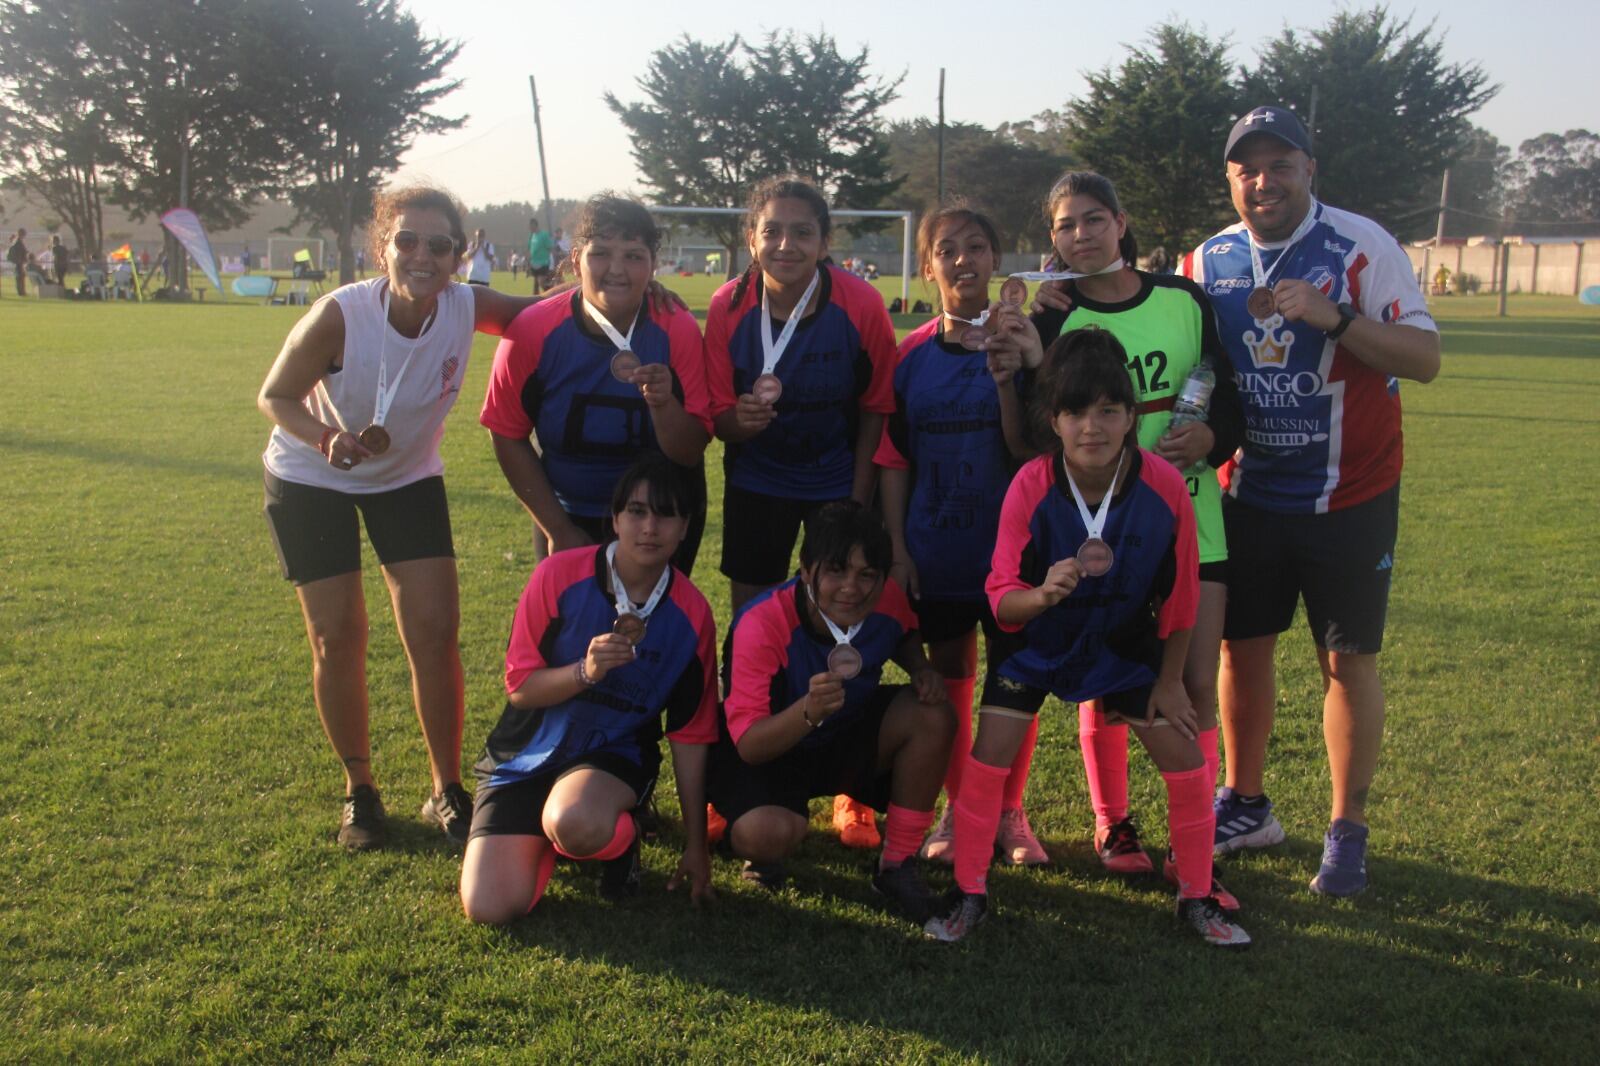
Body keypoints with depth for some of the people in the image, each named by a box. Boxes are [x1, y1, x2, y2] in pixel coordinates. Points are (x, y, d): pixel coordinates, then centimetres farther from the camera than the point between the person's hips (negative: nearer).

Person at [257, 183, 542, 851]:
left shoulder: (467, 310, -22)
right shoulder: (340, 315, -30)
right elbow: (275, 397, -17)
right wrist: (329, 437, -37)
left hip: (408, 478, 2)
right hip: (310, 480, -2)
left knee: (435, 631, -5)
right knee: (337, 636, -2)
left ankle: (447, 791, 12)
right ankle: (358, 789, 19)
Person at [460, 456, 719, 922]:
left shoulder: (692, 614, -8)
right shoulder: (559, 576, -13)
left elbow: (689, 735, -2)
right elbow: (518, 687, -8)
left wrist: (696, 845, 1)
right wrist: (585, 672, -29)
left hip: (615, 755, -1)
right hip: (527, 757, 1)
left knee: (575, 822, -37)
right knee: (491, 907, -16)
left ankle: (621, 840, 1)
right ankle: (546, 837, 17)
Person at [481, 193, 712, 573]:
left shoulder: (679, 331, -16)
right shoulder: (533, 332, -16)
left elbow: (690, 454, -16)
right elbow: (508, 436, -6)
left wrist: (663, 403, -36)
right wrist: (558, 529, -6)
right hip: (567, 516, 0)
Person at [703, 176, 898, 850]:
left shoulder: (860, 305, -18)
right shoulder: (729, 306, -14)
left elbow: (876, 408, -6)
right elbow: (718, 413, -7)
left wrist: (858, 502, -7)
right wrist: (740, 417, -31)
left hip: (840, 482, -1)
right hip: (757, 482, 1)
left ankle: (852, 794, 17)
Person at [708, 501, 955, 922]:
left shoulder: (887, 600, -18)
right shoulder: (763, 624, -32)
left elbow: (904, 635, 11)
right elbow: (748, 745, -34)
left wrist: (922, 670, -12)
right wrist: (809, 710, -53)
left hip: (849, 737, 5)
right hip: (769, 753, -5)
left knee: (934, 716, -21)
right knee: (769, 832, -36)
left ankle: (897, 866, -3)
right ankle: (760, 855, 6)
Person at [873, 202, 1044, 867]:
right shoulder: (912, 355, 2)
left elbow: (1027, 450, -10)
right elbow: (893, 461, 5)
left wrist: (1005, 379, -24)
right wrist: (896, 547, 0)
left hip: (1011, 546, -1)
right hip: (936, 551, 2)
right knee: (949, 678, 11)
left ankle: (1010, 811, 23)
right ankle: (957, 809, 26)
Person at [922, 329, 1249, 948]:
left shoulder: (1164, 486, -24)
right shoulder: (1030, 486, -27)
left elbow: (1179, 599, -9)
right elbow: (1002, 598, -22)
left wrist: (1169, 681, -2)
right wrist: (1043, 594, -45)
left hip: (1124, 642, 1)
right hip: (1037, 639, -1)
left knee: (1186, 761, 0)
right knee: (989, 753, -8)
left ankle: (1197, 898, 22)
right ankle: (969, 892, 11)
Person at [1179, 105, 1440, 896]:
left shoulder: (1362, 246, -11)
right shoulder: (1208, 262, 2)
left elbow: (1425, 357, -17)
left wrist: (1334, 317, -31)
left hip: (1349, 497, -4)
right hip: (1247, 496, 4)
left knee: (1348, 661, 2)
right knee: (1241, 647, 11)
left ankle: (1348, 831, 16)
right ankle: (1246, 805, 29)